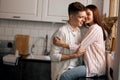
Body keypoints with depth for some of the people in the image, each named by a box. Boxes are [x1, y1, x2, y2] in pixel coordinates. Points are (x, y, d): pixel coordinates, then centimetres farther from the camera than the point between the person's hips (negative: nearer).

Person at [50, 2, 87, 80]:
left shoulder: (78, 31, 6)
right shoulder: (61, 31, -18)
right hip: (63, 73, -7)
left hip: (74, 71, 7)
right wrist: (75, 55, -21)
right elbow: (54, 56, -20)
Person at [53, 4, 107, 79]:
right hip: (94, 64, 10)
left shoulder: (95, 29, -14)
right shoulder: (92, 28, 18)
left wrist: (63, 44, -18)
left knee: (65, 76, -16)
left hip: (95, 67, -10)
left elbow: (81, 47, -17)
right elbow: (84, 46, 12)